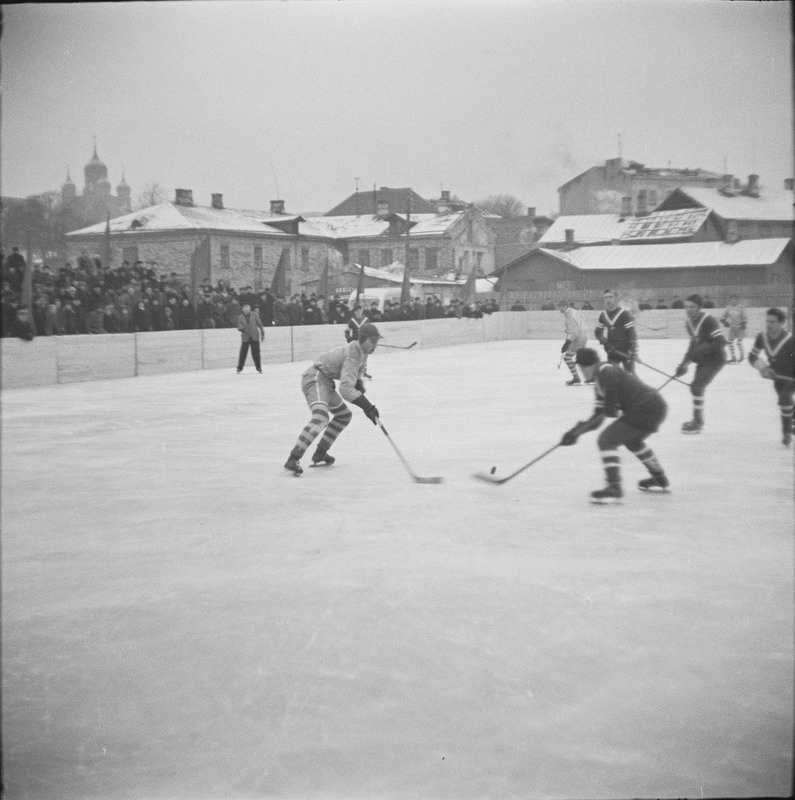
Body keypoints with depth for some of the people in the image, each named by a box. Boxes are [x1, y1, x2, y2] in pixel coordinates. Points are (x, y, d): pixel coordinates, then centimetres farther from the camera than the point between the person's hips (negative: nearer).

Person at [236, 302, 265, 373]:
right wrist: (241, 328, -24)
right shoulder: (240, 317, 6)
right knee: (243, 353, -4)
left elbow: (259, 324, 9)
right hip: (245, 337, 0)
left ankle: (259, 368, 9)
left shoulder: (254, 314, 6)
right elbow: (239, 326, 0)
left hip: (254, 337, 0)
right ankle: (239, 368, 5)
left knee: (256, 353, 0)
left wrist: (262, 333, 6)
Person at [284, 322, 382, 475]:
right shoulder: (353, 355, -24)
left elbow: (357, 373, 25)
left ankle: (320, 454, 26)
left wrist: (359, 385, 2)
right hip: (316, 378, -11)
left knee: (344, 415, 21)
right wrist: (367, 406, -37)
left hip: (325, 381, 11)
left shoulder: (362, 351, 7)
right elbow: (345, 388, -34)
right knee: (321, 416, -31)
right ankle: (293, 460, -41)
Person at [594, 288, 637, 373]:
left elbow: (632, 333, -15)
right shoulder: (603, 315, 3)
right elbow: (598, 332, 13)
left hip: (626, 351, -5)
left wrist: (634, 352, -21)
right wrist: (605, 342, -7)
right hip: (612, 351, 5)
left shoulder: (624, 313, -13)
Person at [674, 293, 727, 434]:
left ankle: (698, 423, -9)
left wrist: (703, 348, -32)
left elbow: (721, 342, -26)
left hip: (715, 359, -9)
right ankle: (698, 420, 28)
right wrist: (684, 363, 12)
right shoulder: (689, 323, 5)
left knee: (697, 386, -16)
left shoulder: (709, 321, -22)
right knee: (697, 387, 12)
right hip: (703, 360, 9)